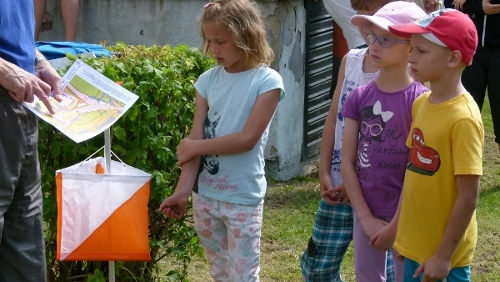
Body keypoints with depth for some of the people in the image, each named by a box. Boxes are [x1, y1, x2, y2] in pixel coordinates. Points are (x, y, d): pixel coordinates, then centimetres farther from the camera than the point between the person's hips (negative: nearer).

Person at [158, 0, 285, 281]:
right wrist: (183, 190, -11)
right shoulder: (208, 80, 3)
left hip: (243, 198, -5)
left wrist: (194, 147, -8)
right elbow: (195, 139, -2)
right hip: (205, 195, 5)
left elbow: (247, 139, -16)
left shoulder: (267, 81, -10)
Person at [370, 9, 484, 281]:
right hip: (416, 243, 7)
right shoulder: (421, 104, 2)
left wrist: (444, 256, -17)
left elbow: (468, 196, -20)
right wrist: (396, 225, 14)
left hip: (445, 252, -7)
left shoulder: (463, 118, -21)